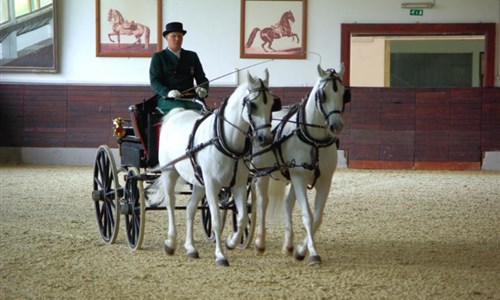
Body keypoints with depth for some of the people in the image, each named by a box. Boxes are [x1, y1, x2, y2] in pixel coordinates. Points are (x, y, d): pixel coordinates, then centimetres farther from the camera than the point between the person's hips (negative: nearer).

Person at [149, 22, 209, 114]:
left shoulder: (192, 56, 22)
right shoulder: (158, 57, 12)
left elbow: (201, 78, 18)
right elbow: (154, 81, 1)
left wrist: (203, 89, -8)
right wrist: (168, 92, -21)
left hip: (190, 99, 3)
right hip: (167, 99, -3)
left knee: (202, 108, -31)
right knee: (182, 109, -36)